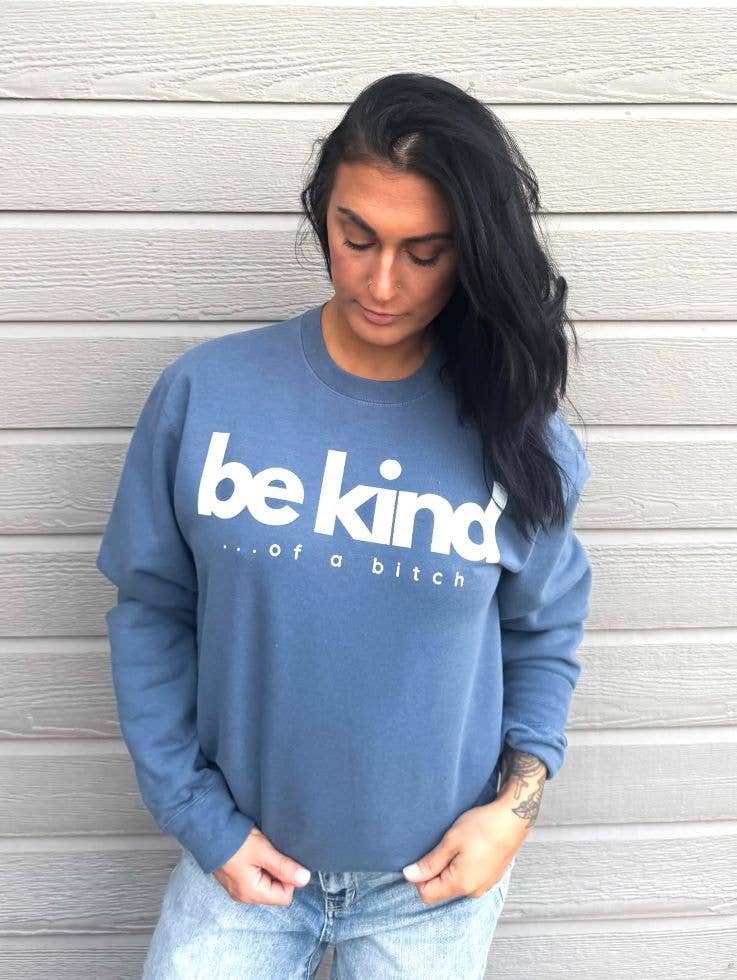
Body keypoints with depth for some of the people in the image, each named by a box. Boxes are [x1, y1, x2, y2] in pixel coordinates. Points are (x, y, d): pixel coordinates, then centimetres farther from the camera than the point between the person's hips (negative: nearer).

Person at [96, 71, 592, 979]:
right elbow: (150, 611, -4)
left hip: (435, 879, 1)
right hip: (242, 857, 0)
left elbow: (544, 636, 3)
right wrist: (201, 818, -6)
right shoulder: (203, 392, -12)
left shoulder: (516, 433, -10)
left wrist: (519, 800, -8)